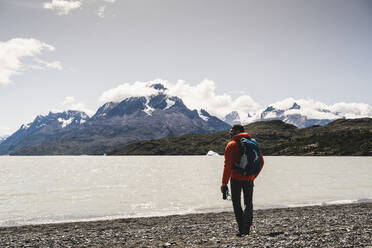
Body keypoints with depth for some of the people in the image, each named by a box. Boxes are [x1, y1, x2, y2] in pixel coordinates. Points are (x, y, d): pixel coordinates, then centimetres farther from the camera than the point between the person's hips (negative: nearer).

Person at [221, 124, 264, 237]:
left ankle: (242, 229, 5)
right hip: (249, 179, 4)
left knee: (236, 203, 9)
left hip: (236, 178, -4)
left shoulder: (231, 145, -6)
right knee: (248, 203, 17)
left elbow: (228, 165, -13)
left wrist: (224, 182, -10)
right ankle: (247, 223, -4)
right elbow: (261, 162, 10)